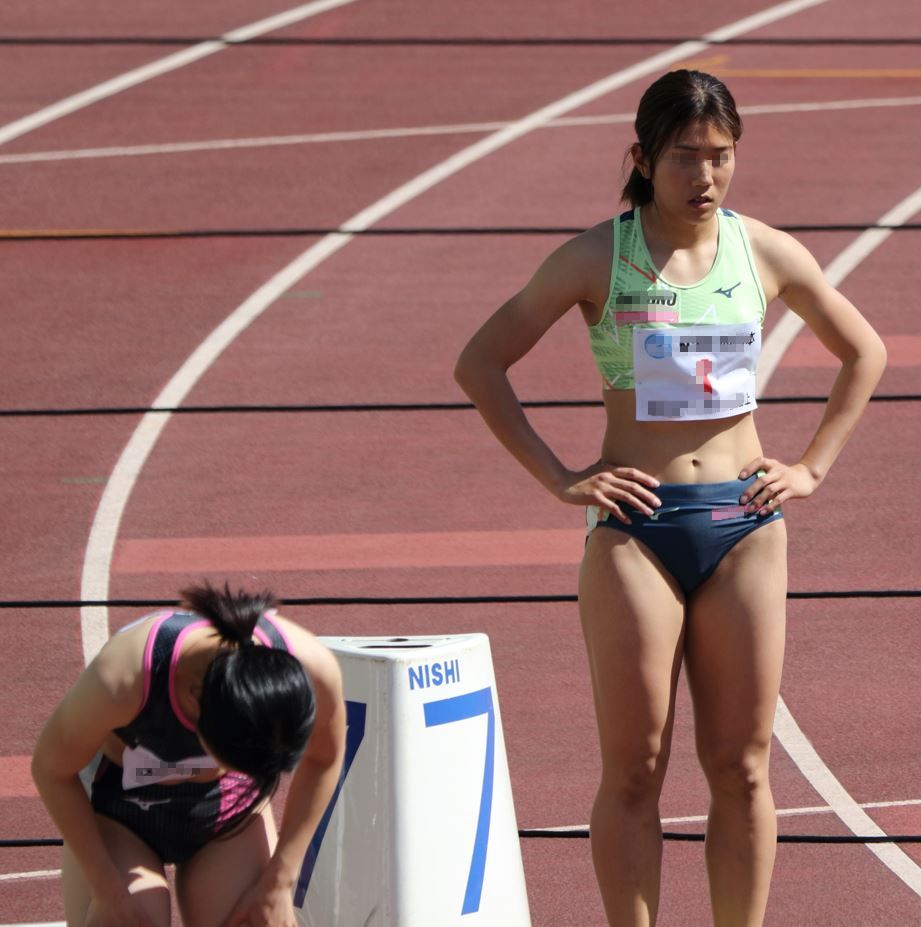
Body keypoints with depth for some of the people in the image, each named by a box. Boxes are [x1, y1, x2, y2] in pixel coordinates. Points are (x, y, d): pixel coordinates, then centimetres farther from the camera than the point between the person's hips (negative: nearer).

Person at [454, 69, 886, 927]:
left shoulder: (765, 253, 5)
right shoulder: (598, 258, -2)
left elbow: (864, 352, 20)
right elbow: (480, 363, 3)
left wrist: (813, 467, 10)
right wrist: (556, 478, -3)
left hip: (744, 523, 2)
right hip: (635, 526, -2)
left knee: (741, 768, 3)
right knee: (633, 769, -2)